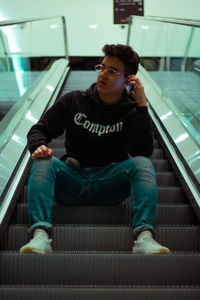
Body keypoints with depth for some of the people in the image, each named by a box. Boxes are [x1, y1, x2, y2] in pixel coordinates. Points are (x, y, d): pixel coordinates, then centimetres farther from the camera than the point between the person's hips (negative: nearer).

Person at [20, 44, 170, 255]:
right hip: (71, 180, 1)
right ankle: (40, 234, -44)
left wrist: (142, 107, -13)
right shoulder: (73, 101, 8)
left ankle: (144, 237, -43)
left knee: (142, 164, -27)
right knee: (43, 162, -26)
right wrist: (39, 146, -14)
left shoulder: (132, 111, 5)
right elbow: (40, 129, 10)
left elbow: (144, 152, -10)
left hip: (110, 186, -1)